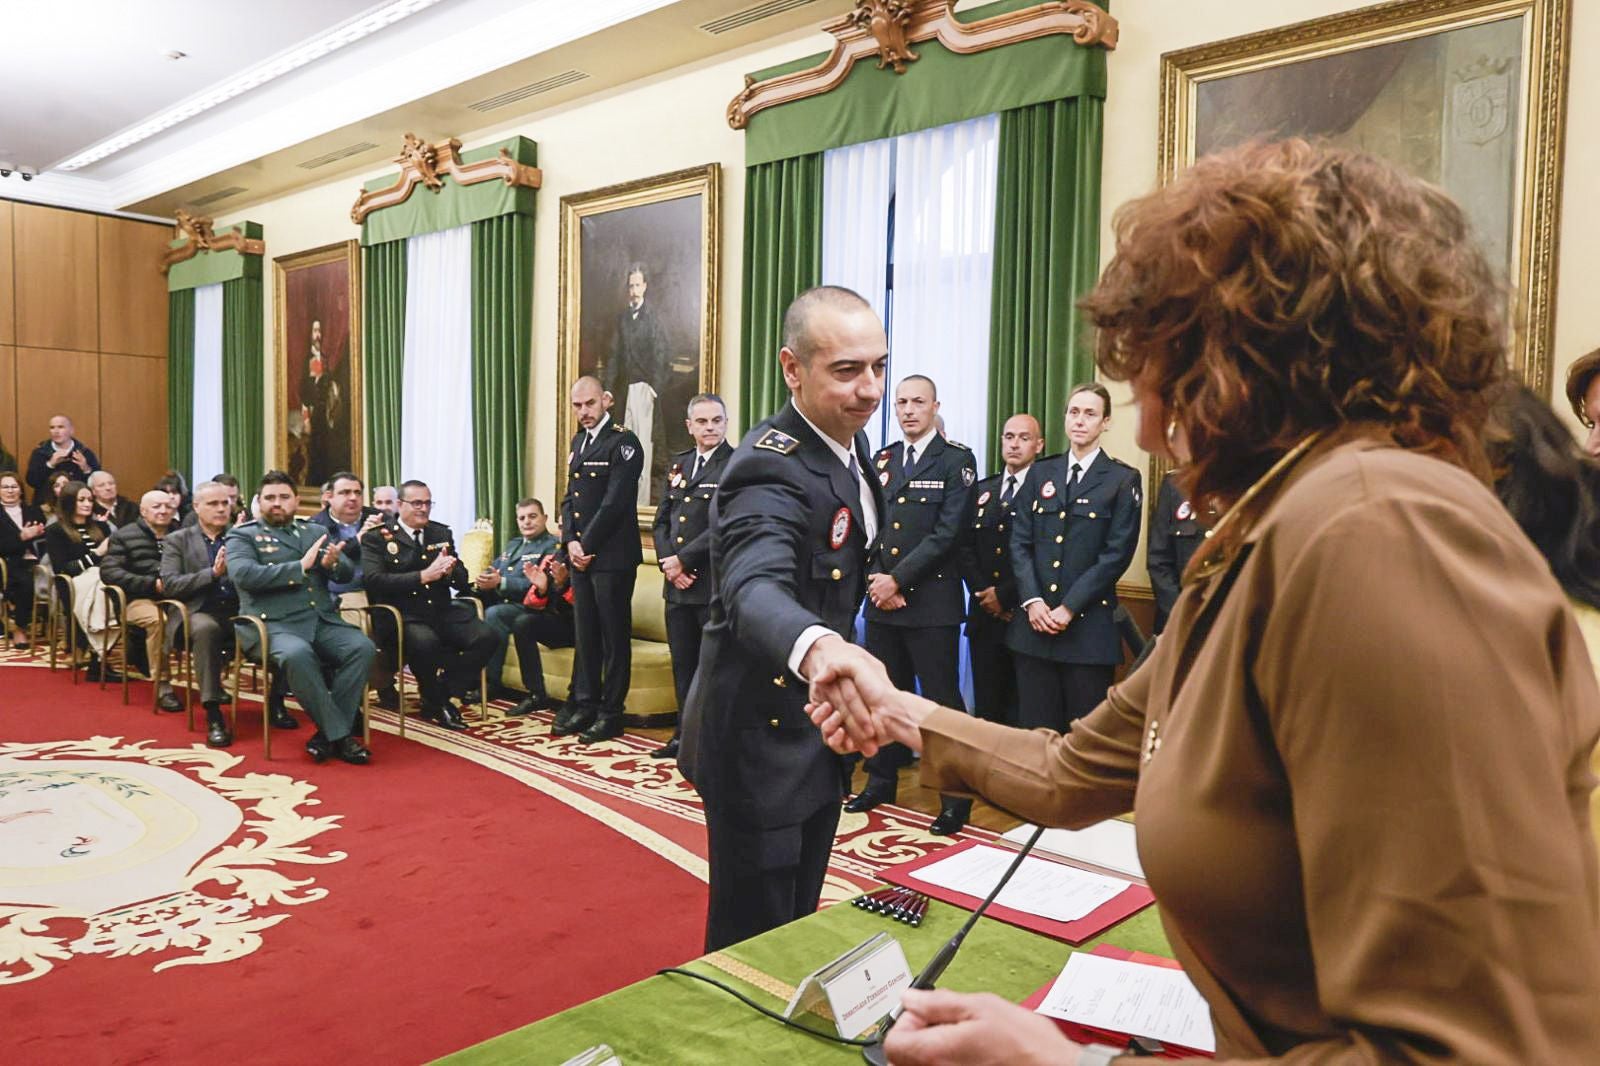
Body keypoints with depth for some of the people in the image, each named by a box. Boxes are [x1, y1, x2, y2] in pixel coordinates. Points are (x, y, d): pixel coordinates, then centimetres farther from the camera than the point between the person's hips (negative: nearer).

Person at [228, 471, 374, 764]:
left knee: (362, 647, -24)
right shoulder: (242, 536, 10)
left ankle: (326, 735, -19)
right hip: (273, 624, -4)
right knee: (297, 654, -37)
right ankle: (339, 734, -26)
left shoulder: (315, 532, 23)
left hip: (322, 621, 4)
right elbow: (242, 574, -10)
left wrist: (332, 564, -11)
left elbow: (346, 572, 15)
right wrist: (300, 567, -15)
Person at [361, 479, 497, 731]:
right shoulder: (376, 537, 3)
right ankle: (437, 702, -9)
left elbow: (463, 581, 14)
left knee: (486, 637, -20)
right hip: (402, 615, -5)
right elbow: (374, 580, -13)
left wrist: (449, 572, -11)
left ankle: (445, 694, -4)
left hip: (442, 611, 5)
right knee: (425, 642, -37)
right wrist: (423, 576, -20)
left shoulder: (442, 533, 17)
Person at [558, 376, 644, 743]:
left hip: (612, 556, -7)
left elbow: (614, 502, -15)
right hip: (581, 553, 7)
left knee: (614, 635, 1)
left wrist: (587, 545, -11)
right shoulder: (579, 441, 16)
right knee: (585, 633, 12)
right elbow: (570, 497, 16)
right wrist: (571, 542, 0)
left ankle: (610, 713, 9)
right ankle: (583, 705, 21)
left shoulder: (623, 441, -9)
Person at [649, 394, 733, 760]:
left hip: (716, 583, -6)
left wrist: (682, 559, -13)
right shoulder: (677, 465, 14)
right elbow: (661, 520, 14)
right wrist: (667, 562, -2)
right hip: (678, 583, 7)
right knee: (683, 664, 14)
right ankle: (686, 734, 26)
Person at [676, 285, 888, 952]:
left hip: (816, 728, 9)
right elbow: (756, 588, -48)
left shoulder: (848, 442, 2)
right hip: (762, 738, -9)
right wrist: (820, 648, -67)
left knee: (799, 921, 23)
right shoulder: (771, 471, -27)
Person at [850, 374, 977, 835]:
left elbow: (948, 532, -12)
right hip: (882, 596, 5)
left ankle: (955, 796, 9)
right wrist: (877, 579, -6)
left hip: (932, 599, -5)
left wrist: (898, 579, -14)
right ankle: (881, 780, 28)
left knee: (942, 698, -1)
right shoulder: (881, 461, 13)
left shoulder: (956, 459, -4)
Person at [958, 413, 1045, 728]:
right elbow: (966, 547, 10)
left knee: (1021, 710, 1)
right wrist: (982, 592, -4)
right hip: (984, 616, 5)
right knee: (985, 705, 10)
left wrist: (1004, 594, -11)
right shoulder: (983, 489, 15)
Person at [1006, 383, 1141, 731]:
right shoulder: (1041, 474, 13)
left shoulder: (1123, 479, 1)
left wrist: (1069, 607, -12)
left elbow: (1117, 553, -6)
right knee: (1034, 725, 6)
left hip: (1088, 624, -3)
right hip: (1034, 621, 3)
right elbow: (1019, 542, 7)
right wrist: (1032, 601, -7)